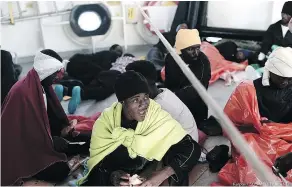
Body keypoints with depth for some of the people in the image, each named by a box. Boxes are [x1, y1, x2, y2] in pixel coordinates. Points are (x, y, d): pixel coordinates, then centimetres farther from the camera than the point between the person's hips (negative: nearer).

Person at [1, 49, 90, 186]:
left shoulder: (42, 86, 2)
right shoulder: (22, 92, -26)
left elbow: (52, 113, 12)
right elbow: (26, 131, -24)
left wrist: (63, 128, -4)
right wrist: (52, 141, -16)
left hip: (40, 138, 9)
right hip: (23, 147, -9)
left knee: (86, 142, -1)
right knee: (59, 171, -22)